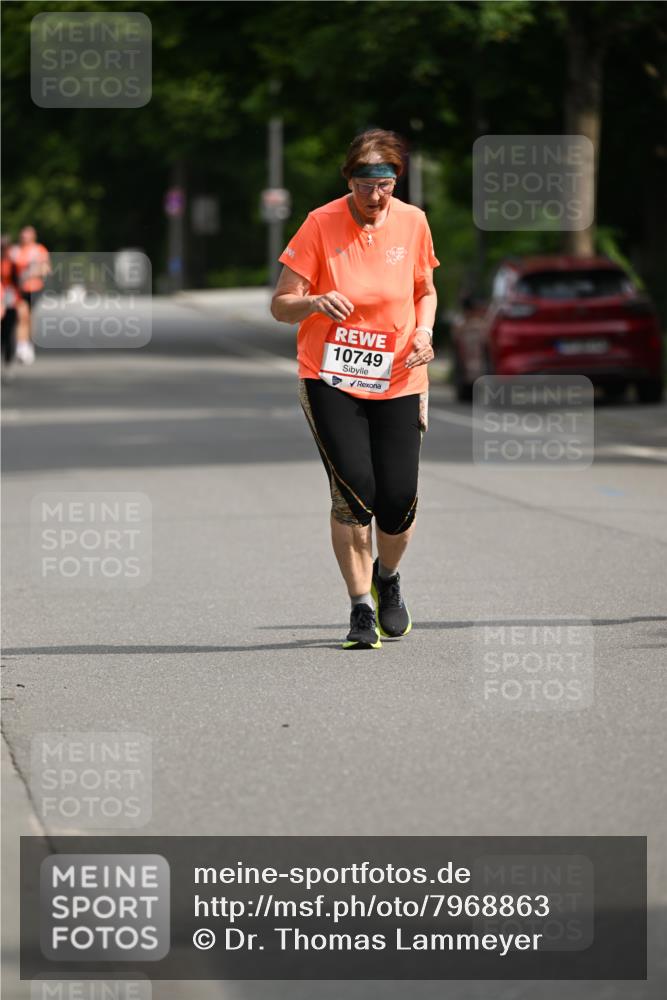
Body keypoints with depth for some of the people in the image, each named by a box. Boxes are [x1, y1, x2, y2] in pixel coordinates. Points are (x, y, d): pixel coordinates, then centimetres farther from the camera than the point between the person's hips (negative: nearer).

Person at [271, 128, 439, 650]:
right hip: (330, 379, -2)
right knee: (353, 491, -16)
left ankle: (387, 576, 29)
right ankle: (362, 607, 0)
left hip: (398, 381, 2)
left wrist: (423, 331, -3)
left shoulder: (412, 222, 1)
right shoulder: (320, 224, -8)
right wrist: (314, 303, -27)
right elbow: (280, 306, -5)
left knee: (399, 504, -5)